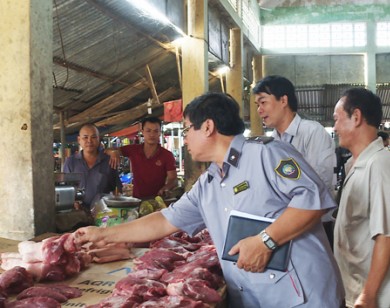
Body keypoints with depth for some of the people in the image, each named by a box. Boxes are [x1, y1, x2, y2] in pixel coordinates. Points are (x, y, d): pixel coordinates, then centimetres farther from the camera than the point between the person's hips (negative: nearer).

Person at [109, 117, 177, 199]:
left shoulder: (167, 155, -3)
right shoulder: (133, 150, 3)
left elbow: (173, 179, -8)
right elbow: (107, 150, 7)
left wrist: (165, 188, -29)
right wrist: (113, 152, -16)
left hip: (157, 199, -2)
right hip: (137, 198, 2)